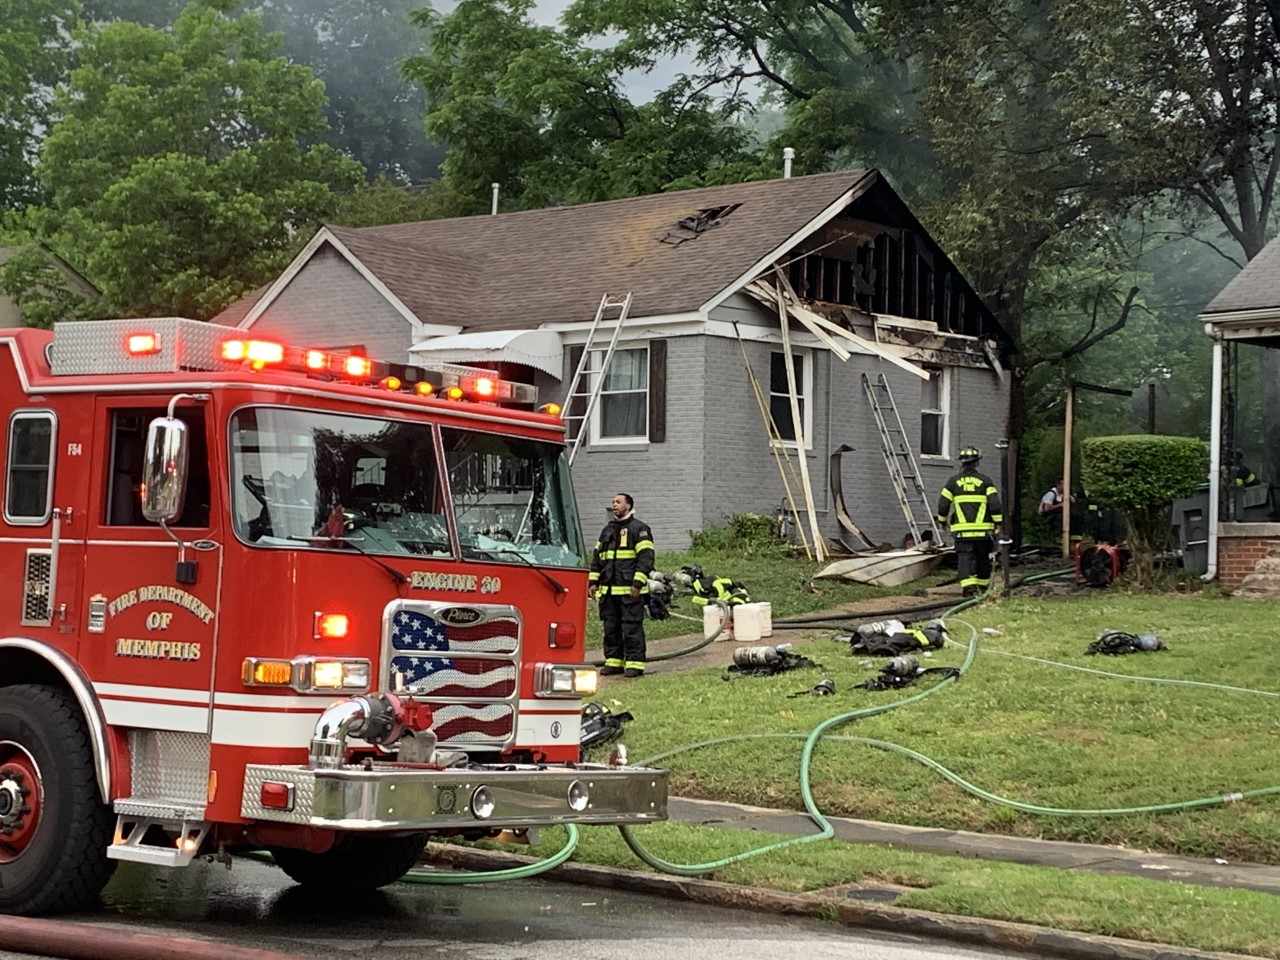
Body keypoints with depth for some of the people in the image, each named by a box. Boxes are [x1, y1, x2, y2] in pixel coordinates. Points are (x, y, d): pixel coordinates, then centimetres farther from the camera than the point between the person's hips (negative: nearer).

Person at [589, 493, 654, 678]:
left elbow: (646, 557, -10)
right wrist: (594, 581, 14)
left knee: (632, 627, -7)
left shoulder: (639, 529, -3)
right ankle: (613, 661, 15)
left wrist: (638, 583, -16)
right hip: (609, 590, 7)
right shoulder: (607, 530, 19)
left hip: (629, 591, -7)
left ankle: (635, 664, -5)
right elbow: (597, 557, 22)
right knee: (611, 628, 9)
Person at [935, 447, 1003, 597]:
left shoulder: (953, 482, 4)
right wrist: (998, 523, 2)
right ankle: (983, 586, 27)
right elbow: (994, 504, -5)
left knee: (964, 558, -5)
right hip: (982, 529, 0)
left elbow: (943, 504, 6)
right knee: (983, 558, 15)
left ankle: (968, 586, -22)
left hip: (961, 530, 0)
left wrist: (942, 520, 22)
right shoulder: (985, 481, 1)